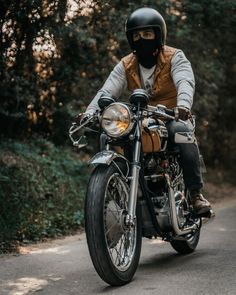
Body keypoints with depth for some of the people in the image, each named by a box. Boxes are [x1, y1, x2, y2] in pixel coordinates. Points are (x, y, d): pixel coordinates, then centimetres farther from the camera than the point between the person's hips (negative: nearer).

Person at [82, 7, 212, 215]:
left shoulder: (174, 57, -5)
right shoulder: (126, 66, 4)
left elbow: (185, 81, -25)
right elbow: (106, 92, -9)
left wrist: (183, 105, -48)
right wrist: (89, 113, -29)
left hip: (173, 118, -4)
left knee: (182, 130, -36)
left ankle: (196, 193, -28)